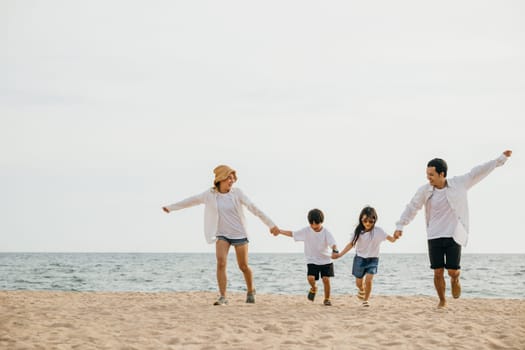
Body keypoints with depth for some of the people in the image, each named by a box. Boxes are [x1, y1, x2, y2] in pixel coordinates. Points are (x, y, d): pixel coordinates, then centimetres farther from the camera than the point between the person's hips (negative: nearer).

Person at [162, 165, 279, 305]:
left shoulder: (237, 193, -8)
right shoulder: (210, 194, -3)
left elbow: (253, 208, -10)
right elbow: (191, 201, 6)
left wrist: (270, 224, -13)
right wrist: (171, 207, 10)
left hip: (239, 234, -1)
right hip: (222, 235, 1)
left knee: (243, 266, 6)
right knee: (221, 263, -19)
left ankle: (250, 290, 33)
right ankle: (222, 297, -15)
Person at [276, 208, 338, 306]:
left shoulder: (326, 233, -12)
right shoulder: (306, 231, -6)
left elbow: (333, 244, -24)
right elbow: (292, 234, 0)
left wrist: (335, 250, -47)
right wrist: (279, 231, -9)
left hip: (325, 261, -1)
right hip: (312, 261, 1)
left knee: (326, 279, -9)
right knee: (310, 278, -18)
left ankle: (327, 299, 12)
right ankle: (313, 289, 17)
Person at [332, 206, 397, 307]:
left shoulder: (378, 231, -11)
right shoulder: (358, 231, -8)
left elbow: (390, 238, -18)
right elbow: (351, 244, -1)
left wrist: (394, 238, -41)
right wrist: (340, 254, -5)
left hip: (372, 259, -1)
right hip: (360, 258, 2)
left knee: (368, 279, -19)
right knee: (358, 283, 8)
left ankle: (366, 300, 3)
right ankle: (361, 290, 46)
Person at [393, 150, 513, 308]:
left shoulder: (459, 184, -3)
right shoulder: (424, 191, -2)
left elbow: (478, 172, 2)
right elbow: (411, 208, 7)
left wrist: (501, 158, 7)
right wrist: (400, 226, 3)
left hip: (454, 237, -1)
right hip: (434, 237, 1)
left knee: (452, 271, -6)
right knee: (438, 273, 0)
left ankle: (455, 279, 31)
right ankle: (442, 301, 18)